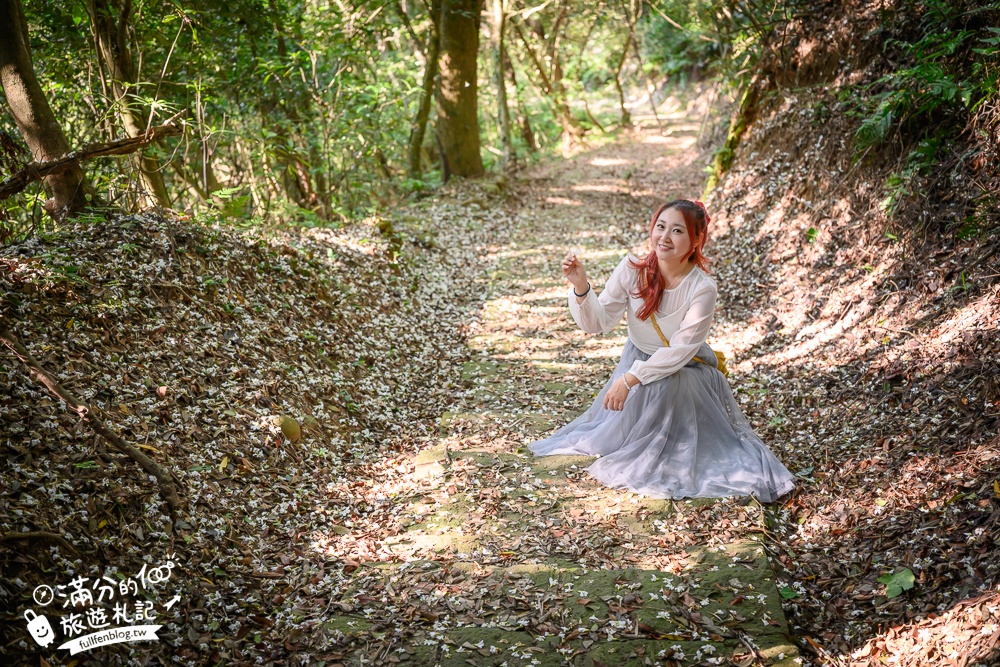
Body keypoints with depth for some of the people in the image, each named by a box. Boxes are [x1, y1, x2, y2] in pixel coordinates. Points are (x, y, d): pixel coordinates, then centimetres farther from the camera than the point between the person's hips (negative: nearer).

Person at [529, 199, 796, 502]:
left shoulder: (702, 289, -24)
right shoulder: (633, 269, -15)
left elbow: (679, 352, -25)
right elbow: (597, 322, -16)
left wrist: (630, 378, -31)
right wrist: (580, 287, -34)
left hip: (684, 372, -3)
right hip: (636, 360, 3)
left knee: (662, 386, -33)